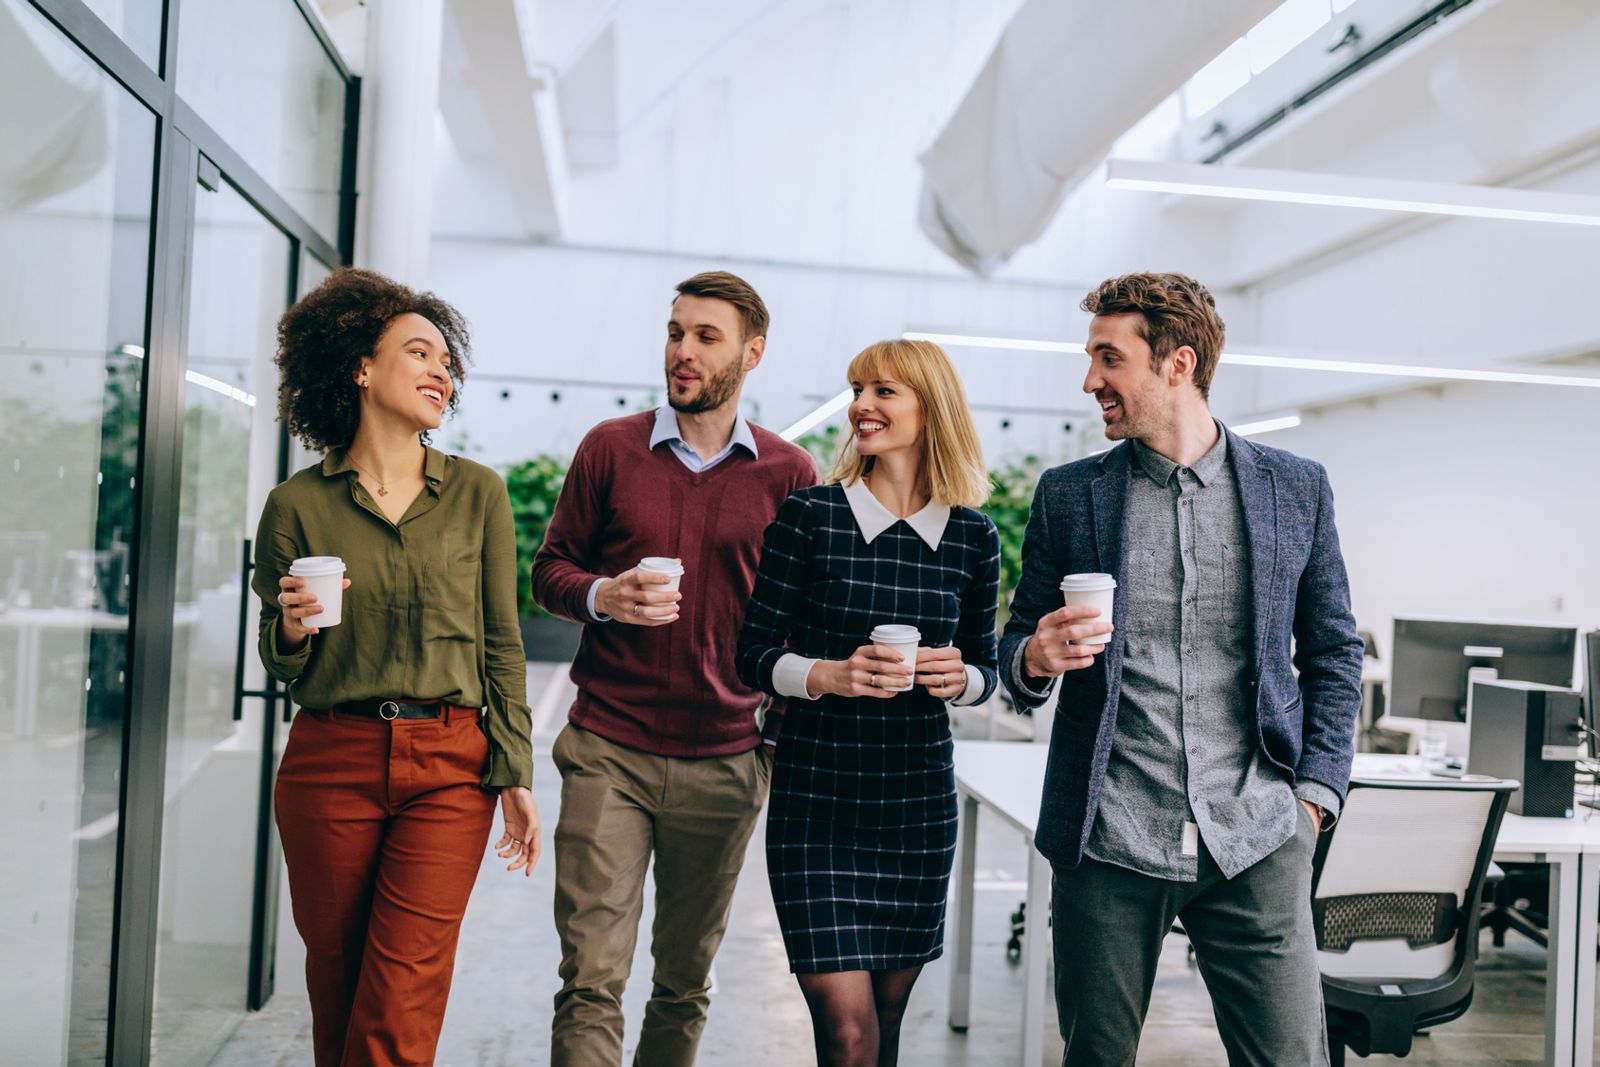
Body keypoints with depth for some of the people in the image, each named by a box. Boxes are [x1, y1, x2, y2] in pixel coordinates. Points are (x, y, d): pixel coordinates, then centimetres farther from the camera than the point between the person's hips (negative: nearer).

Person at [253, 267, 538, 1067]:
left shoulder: (478, 494, 4)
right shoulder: (299, 504, 2)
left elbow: (501, 645, 5)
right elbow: (282, 667, 10)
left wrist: (515, 776, 1)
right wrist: (292, 632, -13)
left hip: (449, 767, 0)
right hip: (330, 763, 1)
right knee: (335, 985, 11)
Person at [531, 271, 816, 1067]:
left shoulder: (789, 473, 2)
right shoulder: (611, 447, 4)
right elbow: (550, 568, 9)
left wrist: (786, 732, 3)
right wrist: (602, 597, -12)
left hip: (725, 762, 1)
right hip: (609, 751, 0)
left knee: (686, 983, 13)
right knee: (591, 980, -3)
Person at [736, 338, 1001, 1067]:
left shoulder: (973, 537, 2)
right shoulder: (809, 517, -5)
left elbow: (985, 667, 11)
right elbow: (755, 655, -3)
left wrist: (959, 678, -11)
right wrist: (827, 675, -21)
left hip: (919, 797, 3)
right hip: (816, 795, -2)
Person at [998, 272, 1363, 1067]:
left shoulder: (1296, 488, 6)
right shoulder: (1067, 495, 5)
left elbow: (1334, 653, 12)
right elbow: (1017, 649, 12)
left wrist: (1315, 793, 2)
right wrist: (1035, 657, -12)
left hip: (1254, 843, 0)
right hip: (1107, 842, 1)